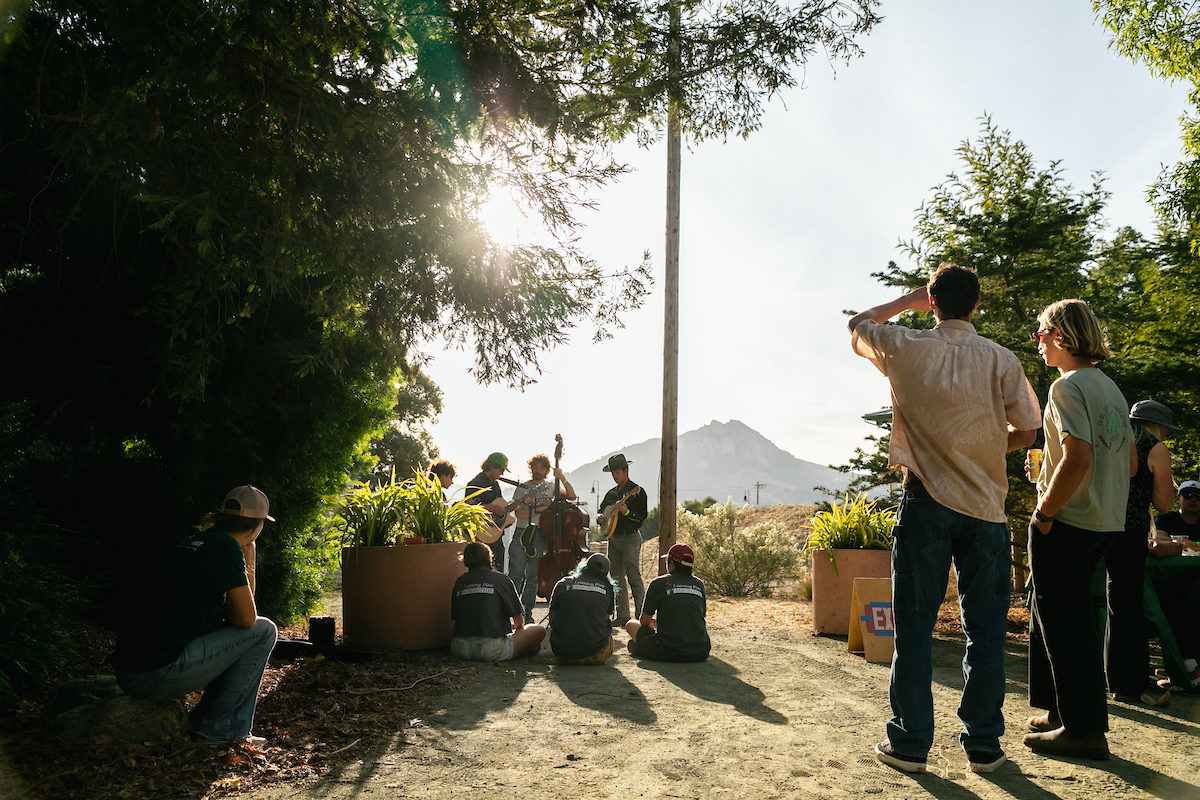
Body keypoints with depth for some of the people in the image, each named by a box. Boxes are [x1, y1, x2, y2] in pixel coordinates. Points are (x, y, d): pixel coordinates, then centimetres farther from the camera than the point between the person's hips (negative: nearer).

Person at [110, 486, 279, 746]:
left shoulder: (198, 541, 16)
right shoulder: (226, 546, -11)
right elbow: (248, 617, -8)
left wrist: (248, 561, 16)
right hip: (156, 674, -10)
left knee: (240, 637, 22)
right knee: (263, 630, -2)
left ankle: (202, 718, 18)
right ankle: (217, 729, 2)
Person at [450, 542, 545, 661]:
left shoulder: (460, 581, 11)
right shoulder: (501, 579, 2)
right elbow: (519, 620, 7)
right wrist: (516, 630, 31)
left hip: (459, 650, 3)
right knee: (540, 630, 15)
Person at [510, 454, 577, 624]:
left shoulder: (551, 487, 12)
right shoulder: (522, 488, 6)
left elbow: (571, 496, 0)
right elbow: (519, 514, -4)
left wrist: (563, 478, -11)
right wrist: (540, 508, -11)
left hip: (540, 536, 1)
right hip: (522, 535, -1)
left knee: (533, 577, 3)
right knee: (516, 574, -7)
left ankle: (527, 611, 12)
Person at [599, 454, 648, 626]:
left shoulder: (637, 492, -6)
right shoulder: (611, 493, 15)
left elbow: (642, 517, -12)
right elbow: (602, 510, 25)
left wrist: (626, 512, -27)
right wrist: (601, 518, 4)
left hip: (630, 539, -7)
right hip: (613, 539, 7)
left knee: (634, 578, -10)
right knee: (617, 578, 8)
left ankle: (641, 616, -7)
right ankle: (623, 616, 14)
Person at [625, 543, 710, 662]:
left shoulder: (658, 583, -1)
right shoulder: (699, 584, 10)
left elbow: (644, 621, 7)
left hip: (668, 653, -3)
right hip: (700, 654, 3)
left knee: (630, 624, 18)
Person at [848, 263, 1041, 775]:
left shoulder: (906, 348, -3)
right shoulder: (1001, 360, 0)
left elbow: (856, 325, 16)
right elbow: (1026, 432, 2)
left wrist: (908, 301, 20)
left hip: (927, 501, -1)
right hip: (985, 505, 1)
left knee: (915, 625, 6)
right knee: (986, 629, 11)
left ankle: (909, 743, 13)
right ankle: (983, 744, 18)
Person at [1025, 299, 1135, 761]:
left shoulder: (1069, 386, -14)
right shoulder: (1111, 388, 14)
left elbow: (1077, 460, -25)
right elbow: (1130, 464, 17)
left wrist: (1045, 512, -17)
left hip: (1066, 524, -9)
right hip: (1107, 522, 9)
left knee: (1063, 621, -1)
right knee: (1055, 614, 18)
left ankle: (1085, 729, 6)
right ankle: (1063, 709, 28)